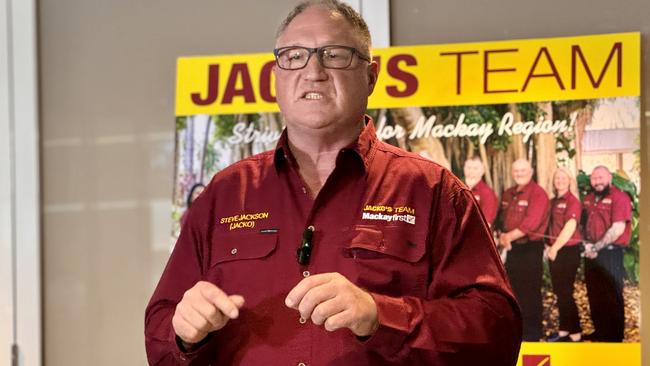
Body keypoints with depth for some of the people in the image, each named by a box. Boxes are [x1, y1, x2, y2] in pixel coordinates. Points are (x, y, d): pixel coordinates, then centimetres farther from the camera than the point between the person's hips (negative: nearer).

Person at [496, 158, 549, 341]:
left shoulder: (538, 194, -11)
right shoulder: (508, 194, 15)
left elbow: (531, 223, -20)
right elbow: (502, 218, 16)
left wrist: (509, 236, -15)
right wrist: (502, 236, -4)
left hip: (530, 249, -8)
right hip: (511, 249, 8)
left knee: (530, 292, -3)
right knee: (513, 291, 13)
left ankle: (532, 334, 4)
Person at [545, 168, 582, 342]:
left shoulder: (573, 201, -11)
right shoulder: (553, 202, 12)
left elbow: (570, 227, -20)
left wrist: (555, 248, -19)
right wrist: (548, 246, 5)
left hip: (569, 251, -8)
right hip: (554, 252, 8)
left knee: (565, 292, -7)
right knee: (559, 292, 11)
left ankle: (575, 333, -2)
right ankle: (564, 330, 19)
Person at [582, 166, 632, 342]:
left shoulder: (619, 198, -11)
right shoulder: (589, 199, 13)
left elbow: (618, 229, -18)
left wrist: (596, 247, -15)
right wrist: (587, 244, 2)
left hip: (610, 253, -8)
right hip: (591, 253, 8)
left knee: (612, 296, -1)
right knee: (594, 295, 14)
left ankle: (615, 336, 7)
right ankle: (600, 332, 26)